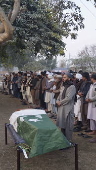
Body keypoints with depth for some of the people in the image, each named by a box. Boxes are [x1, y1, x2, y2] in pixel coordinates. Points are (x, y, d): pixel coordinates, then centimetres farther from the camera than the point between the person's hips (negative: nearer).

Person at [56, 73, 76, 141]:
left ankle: (68, 139, 11)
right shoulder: (63, 86, 13)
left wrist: (60, 102, -12)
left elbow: (68, 98, -20)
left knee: (68, 124, 0)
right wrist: (58, 101, -1)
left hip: (68, 108, -8)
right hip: (61, 107, 8)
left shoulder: (72, 87, -13)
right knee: (62, 123, 16)